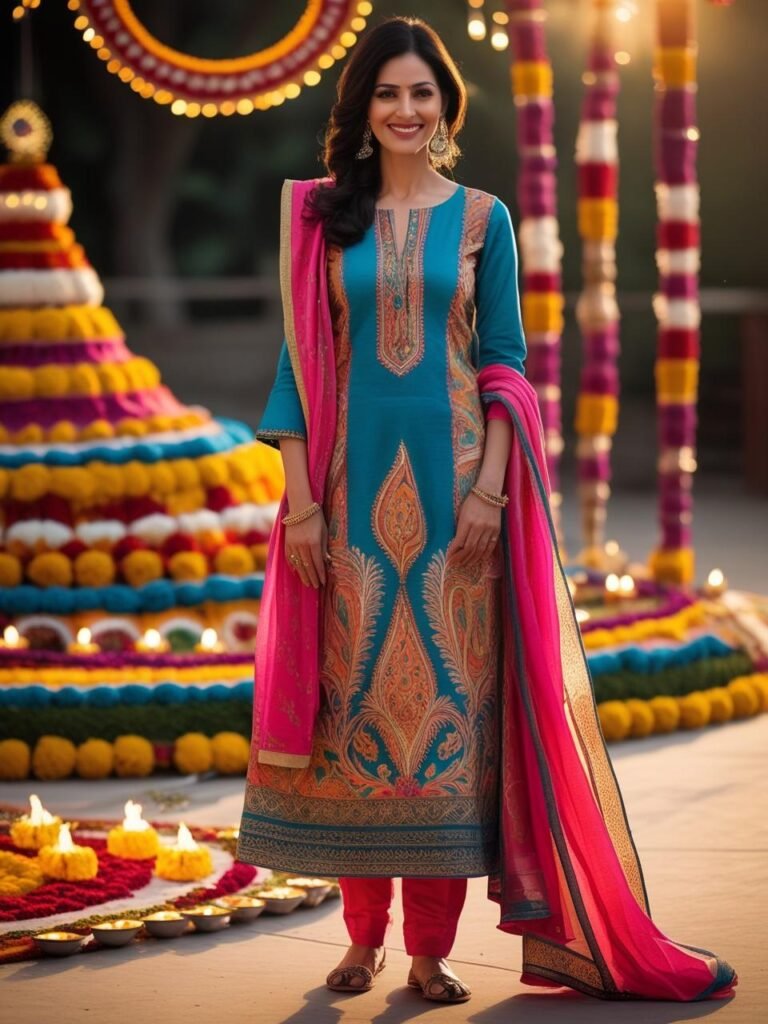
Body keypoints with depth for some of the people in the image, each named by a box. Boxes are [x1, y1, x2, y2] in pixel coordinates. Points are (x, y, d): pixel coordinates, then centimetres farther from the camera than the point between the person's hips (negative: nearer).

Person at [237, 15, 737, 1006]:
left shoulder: (481, 218, 5)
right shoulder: (325, 218, 6)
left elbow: (504, 366, 3)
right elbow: (299, 364, 4)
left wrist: (490, 488, -8)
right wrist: (301, 498, -3)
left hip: (452, 484, -1)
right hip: (354, 485, 1)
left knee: (449, 692, -2)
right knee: (356, 693, 2)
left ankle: (432, 945, 3)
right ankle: (363, 932, 13)